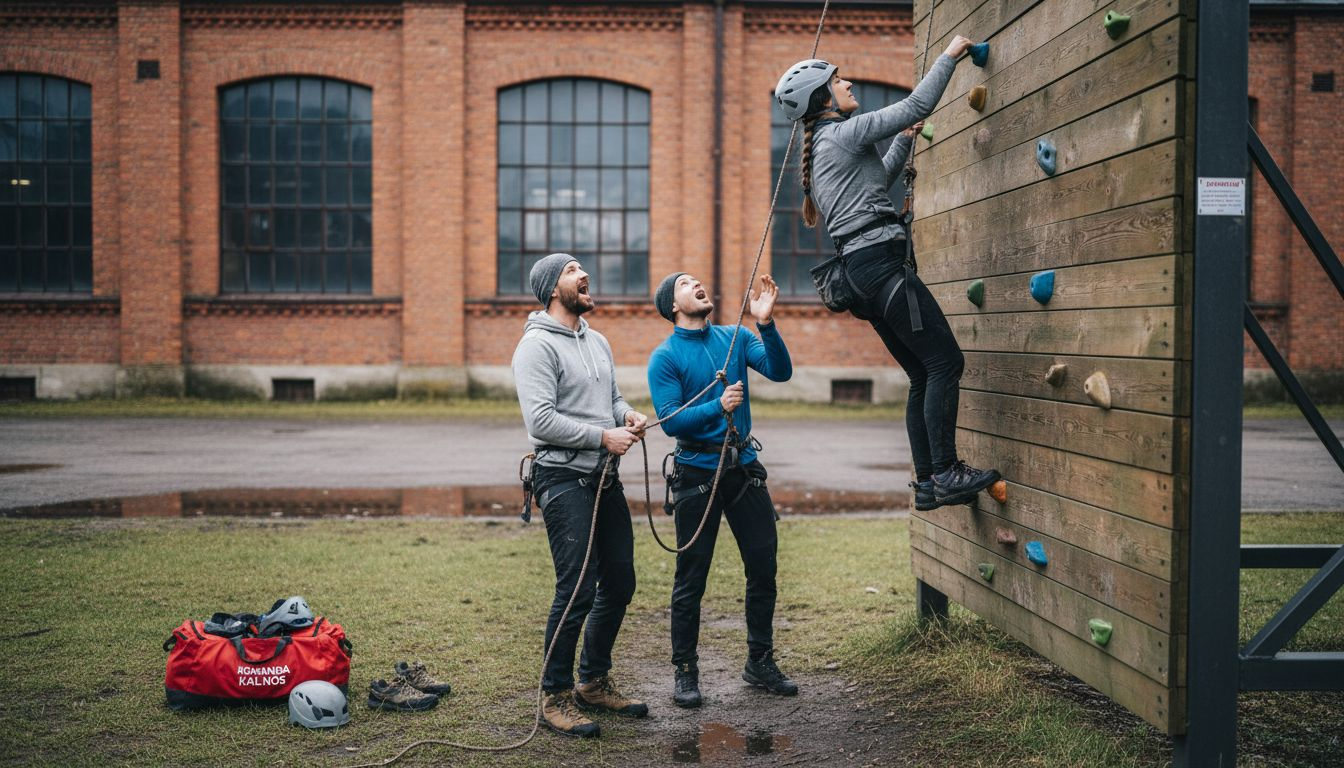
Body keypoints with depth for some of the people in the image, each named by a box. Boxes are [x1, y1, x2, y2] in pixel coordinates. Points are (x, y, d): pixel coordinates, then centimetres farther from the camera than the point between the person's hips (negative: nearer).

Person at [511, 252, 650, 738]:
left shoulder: (597, 342, 16)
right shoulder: (538, 346, -11)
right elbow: (541, 420, -20)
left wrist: (629, 416, 3)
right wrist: (603, 436, -18)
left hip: (605, 478, 9)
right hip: (563, 479, -9)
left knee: (619, 583, 13)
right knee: (577, 590, -9)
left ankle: (594, 683, 27)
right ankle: (556, 697, 5)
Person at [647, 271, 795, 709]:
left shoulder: (736, 337, 7)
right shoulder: (665, 357, -6)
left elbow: (780, 371, -7)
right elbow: (670, 421, -14)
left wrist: (766, 323, -20)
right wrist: (718, 406, -28)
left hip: (744, 466, 4)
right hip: (697, 472, -4)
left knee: (763, 567, 9)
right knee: (691, 578, 2)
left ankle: (760, 662, 25)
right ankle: (685, 672, 14)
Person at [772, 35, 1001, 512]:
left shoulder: (821, 147, 23)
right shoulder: (844, 132, -5)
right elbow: (917, 105, -7)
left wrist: (905, 138, 36)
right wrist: (950, 55, 3)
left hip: (861, 269, 10)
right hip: (880, 260, -10)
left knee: (924, 377, 10)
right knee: (945, 362, -10)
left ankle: (926, 484, 9)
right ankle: (945, 473, -11)